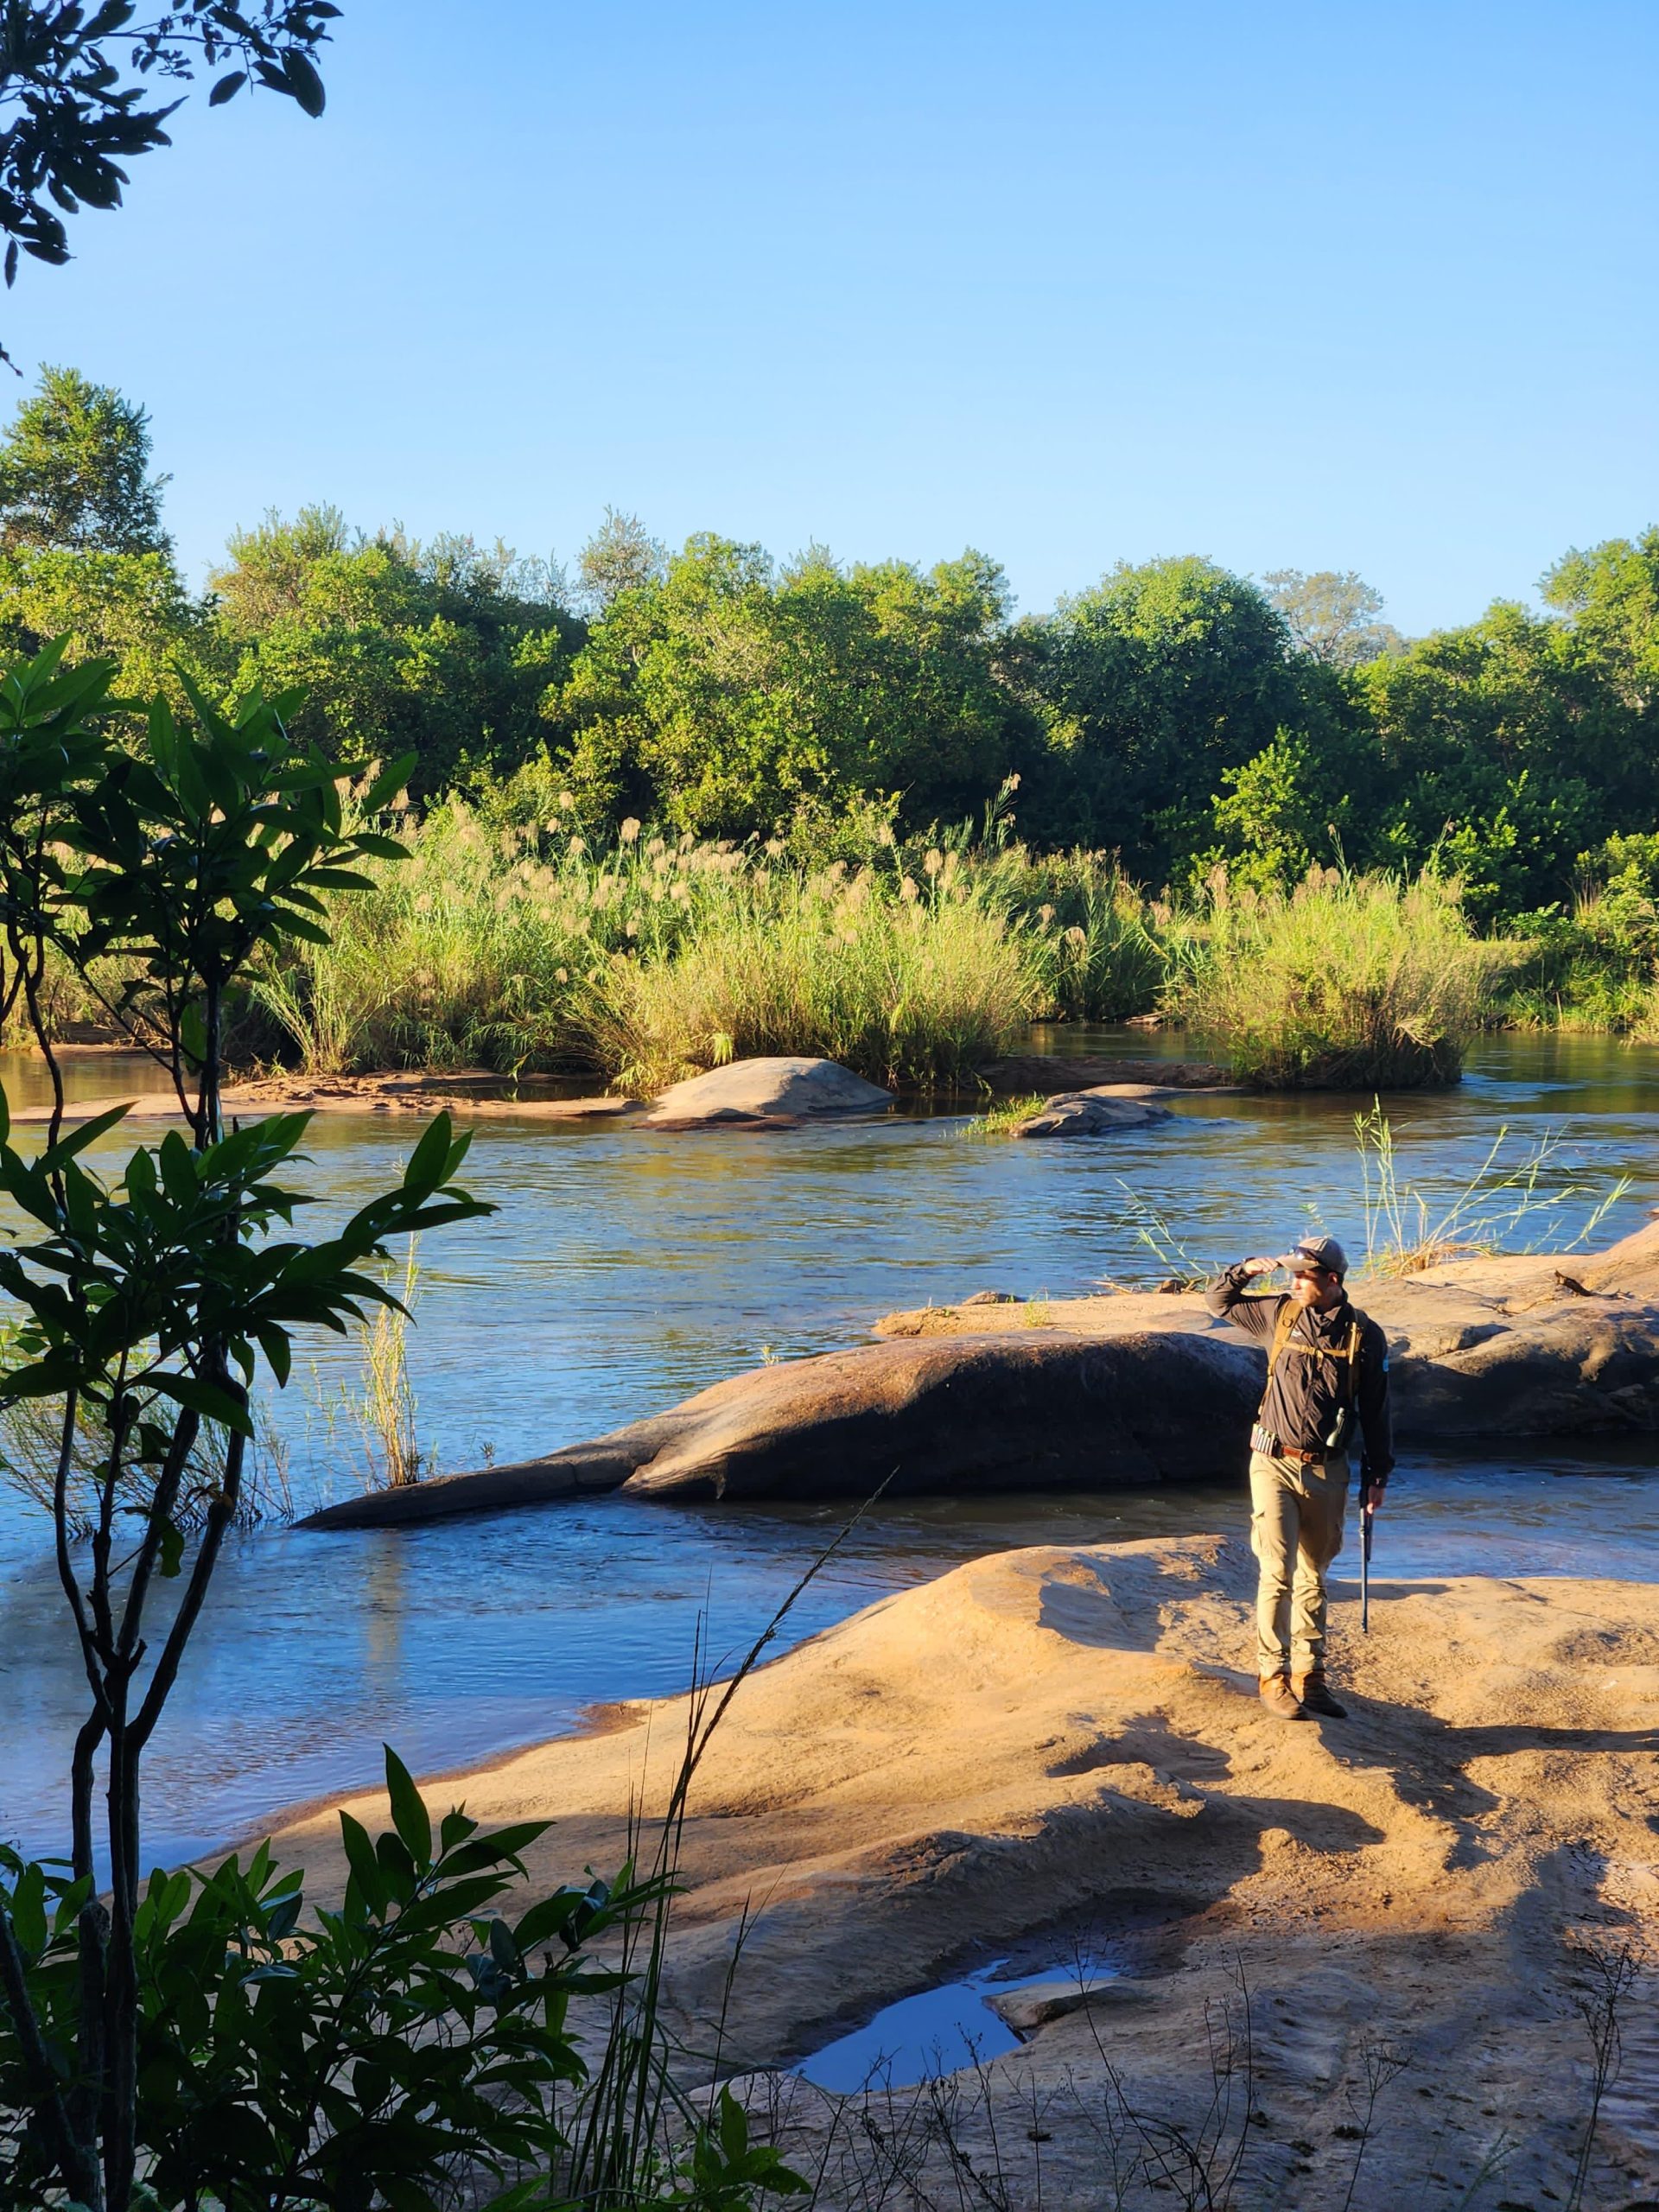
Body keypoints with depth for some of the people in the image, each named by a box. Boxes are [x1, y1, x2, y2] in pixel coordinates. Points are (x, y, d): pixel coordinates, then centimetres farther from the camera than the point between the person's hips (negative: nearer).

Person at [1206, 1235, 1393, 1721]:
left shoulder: (1365, 1336, -2)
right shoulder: (1279, 1314, 0)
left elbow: (1375, 1412, 4)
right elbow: (1217, 1300, 11)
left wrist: (1377, 1476, 5)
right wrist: (1247, 1270, -9)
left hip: (1327, 1471, 1)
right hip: (1274, 1464, -1)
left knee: (1313, 1579, 12)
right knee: (1278, 1572, -11)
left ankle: (1308, 1678, 20)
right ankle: (1273, 1677, -6)